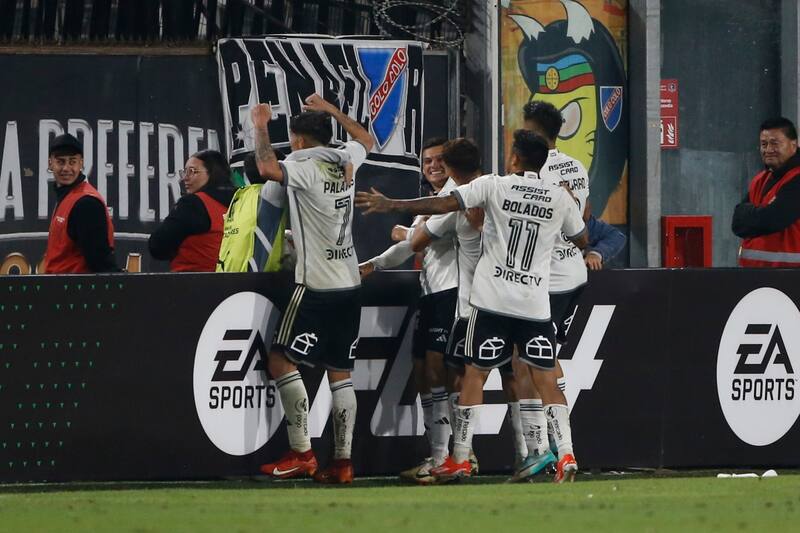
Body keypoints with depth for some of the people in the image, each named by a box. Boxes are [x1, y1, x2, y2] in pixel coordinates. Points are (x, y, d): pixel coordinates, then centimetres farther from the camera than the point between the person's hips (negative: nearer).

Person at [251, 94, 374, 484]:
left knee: (281, 360, -2)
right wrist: (329, 110, 38)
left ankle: (301, 453, -8)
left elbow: (267, 167, -30)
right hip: (350, 284, 7)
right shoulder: (345, 160, 11)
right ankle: (343, 461, 2)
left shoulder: (305, 165, -10)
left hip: (317, 286, -7)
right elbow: (366, 140, 34)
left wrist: (260, 126, -14)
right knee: (341, 373, 7)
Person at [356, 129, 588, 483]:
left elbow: (443, 205, -10)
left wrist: (390, 205, -3)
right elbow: (582, 240, 17)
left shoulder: (494, 186, -4)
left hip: (493, 300, -2)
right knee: (546, 379, 4)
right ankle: (566, 456, -8)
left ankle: (459, 458, 7)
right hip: (536, 304, 2)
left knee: (474, 374, 7)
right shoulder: (561, 197, 3)